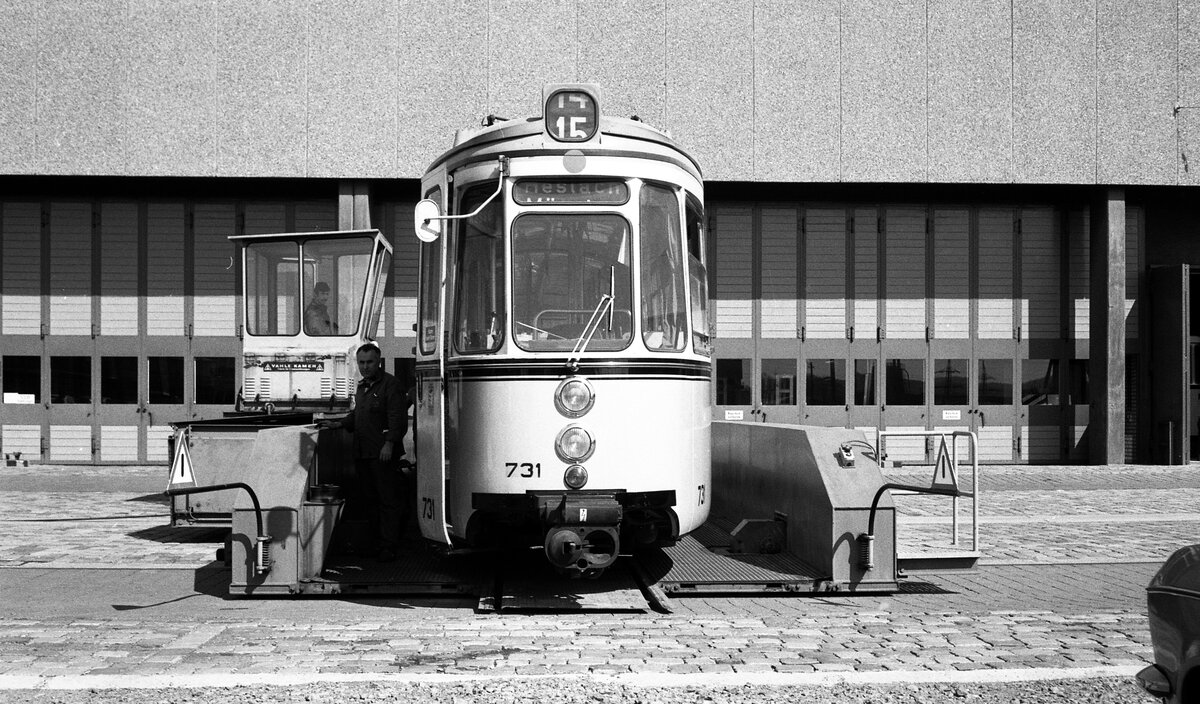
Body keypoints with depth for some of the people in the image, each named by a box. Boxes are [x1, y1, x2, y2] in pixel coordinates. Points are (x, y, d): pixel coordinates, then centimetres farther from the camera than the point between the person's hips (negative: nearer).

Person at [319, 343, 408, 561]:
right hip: (363, 453, 9)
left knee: (388, 500, -6)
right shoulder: (361, 387, 20)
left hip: (383, 453, -9)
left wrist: (389, 444, -20)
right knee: (371, 499, 12)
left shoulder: (390, 384, -7)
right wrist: (339, 424, 18)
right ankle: (377, 542, 18)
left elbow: (398, 418, -14)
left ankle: (389, 547, -6)